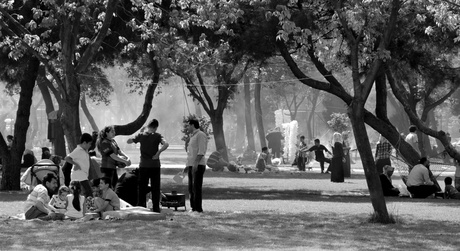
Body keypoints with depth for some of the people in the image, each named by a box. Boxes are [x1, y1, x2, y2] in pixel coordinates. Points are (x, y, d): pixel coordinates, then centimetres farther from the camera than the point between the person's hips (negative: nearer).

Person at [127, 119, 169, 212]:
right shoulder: (157, 136, -5)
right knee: (155, 188, 6)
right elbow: (166, 144, -21)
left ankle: (140, 207, 7)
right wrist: (158, 153, -14)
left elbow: (129, 141, 8)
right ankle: (156, 209, 5)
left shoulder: (141, 135, 1)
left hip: (143, 166, 2)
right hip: (155, 166, -2)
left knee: (142, 188, 9)